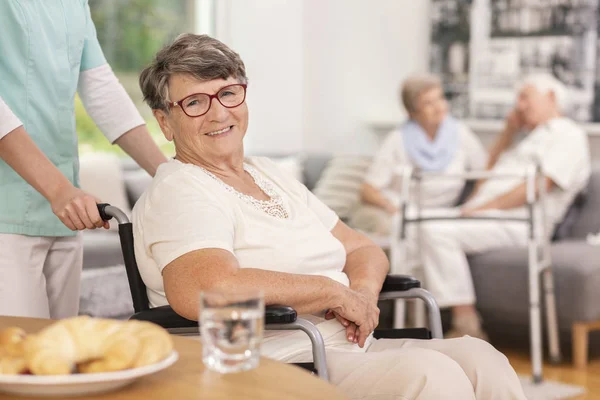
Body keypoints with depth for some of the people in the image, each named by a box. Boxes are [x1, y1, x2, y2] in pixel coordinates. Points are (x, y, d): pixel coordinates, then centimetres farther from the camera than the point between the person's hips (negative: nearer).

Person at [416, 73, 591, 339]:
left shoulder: (569, 135, 0)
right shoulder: (530, 138, 30)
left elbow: (539, 186, -15)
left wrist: (484, 207, -18)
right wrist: (508, 132, 24)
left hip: (517, 221, -10)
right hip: (483, 212, 10)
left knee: (438, 230, -28)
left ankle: (467, 328, -25)